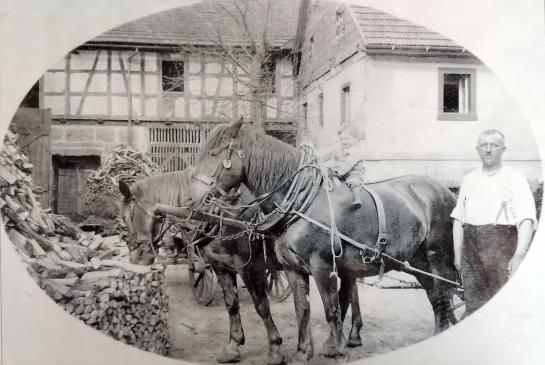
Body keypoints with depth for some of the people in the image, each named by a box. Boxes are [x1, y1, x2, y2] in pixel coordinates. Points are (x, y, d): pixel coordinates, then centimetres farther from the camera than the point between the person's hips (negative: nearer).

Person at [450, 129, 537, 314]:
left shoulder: (514, 179, -2)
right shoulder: (469, 179, 14)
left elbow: (526, 220, -13)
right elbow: (458, 218, 16)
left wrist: (519, 256, -23)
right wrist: (458, 253, 8)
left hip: (502, 248, -4)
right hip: (472, 249, 5)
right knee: (474, 304, 6)